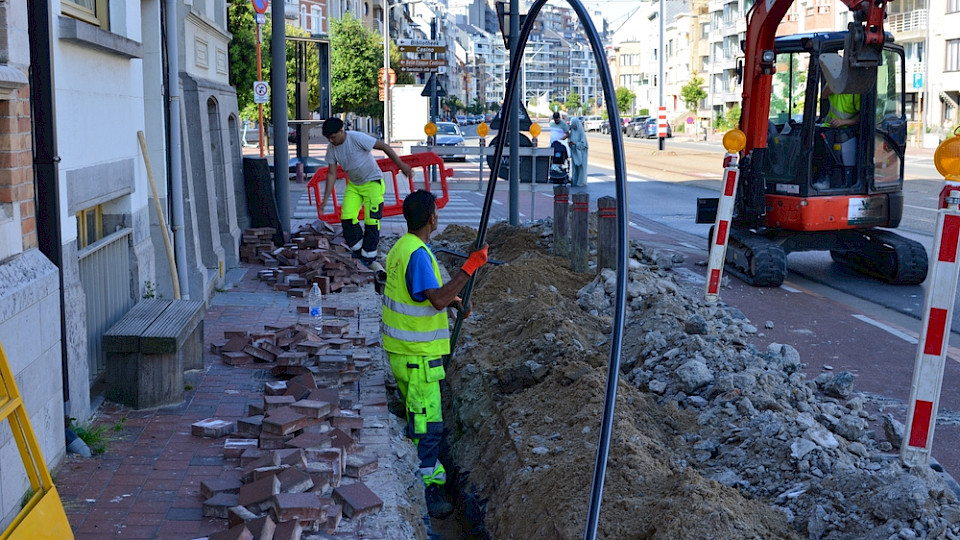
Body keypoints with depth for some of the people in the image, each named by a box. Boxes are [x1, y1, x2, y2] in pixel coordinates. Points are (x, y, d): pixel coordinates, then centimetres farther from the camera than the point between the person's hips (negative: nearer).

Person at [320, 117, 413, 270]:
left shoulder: (357, 138, -24)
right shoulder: (331, 148, -6)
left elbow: (384, 147, -20)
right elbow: (332, 174, 0)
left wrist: (402, 165, -23)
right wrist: (325, 199, -5)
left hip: (372, 182, -6)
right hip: (353, 185, 6)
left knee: (371, 221, -8)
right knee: (346, 217, -7)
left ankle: (368, 258, 5)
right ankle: (358, 251, 11)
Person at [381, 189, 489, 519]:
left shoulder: (400, 248, 10)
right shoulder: (418, 254, -21)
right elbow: (438, 300, -31)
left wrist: (452, 301, 14)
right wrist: (470, 267, -28)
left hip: (402, 350, 10)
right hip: (418, 355, -10)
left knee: (417, 417, 19)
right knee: (427, 423, -5)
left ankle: (428, 475, 31)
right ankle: (426, 491, -1)